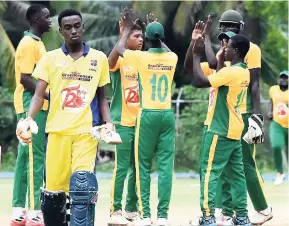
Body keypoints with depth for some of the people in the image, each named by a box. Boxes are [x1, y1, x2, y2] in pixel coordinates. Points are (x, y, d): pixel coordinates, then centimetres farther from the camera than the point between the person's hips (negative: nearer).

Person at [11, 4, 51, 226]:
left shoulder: (36, 43, 16)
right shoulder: (29, 44, -13)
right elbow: (25, 78, -19)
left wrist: (48, 99, 14)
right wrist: (49, 97, -20)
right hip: (32, 107, -10)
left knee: (25, 157, 9)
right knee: (35, 157, -10)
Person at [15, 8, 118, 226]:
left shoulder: (99, 59, 8)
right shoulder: (50, 58, 7)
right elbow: (39, 94, 3)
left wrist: (108, 122, 1)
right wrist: (29, 119, -15)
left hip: (87, 131, -1)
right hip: (57, 130, 1)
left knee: (83, 187, -16)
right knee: (53, 189, 4)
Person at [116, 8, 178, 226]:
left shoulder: (141, 57, -5)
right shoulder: (172, 58, 4)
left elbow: (120, 48, 15)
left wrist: (128, 27, 29)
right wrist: (156, 31, 40)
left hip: (148, 115, -2)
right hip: (167, 114, 2)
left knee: (144, 165, 5)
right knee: (165, 165, 0)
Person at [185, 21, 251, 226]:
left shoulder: (230, 72, -19)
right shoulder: (244, 72, 11)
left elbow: (199, 81, -24)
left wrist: (196, 54, -15)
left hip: (221, 131, -9)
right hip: (234, 131, 9)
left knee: (209, 172, -7)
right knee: (237, 173, 10)